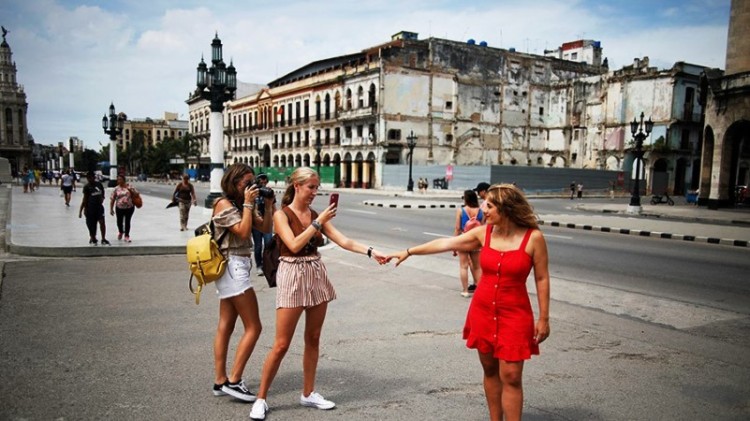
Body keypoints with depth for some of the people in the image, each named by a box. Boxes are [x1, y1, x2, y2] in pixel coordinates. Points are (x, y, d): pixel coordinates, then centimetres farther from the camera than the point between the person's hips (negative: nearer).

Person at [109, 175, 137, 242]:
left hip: (129, 207, -1)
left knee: (127, 222, 3)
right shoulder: (116, 189, -2)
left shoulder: (129, 187, -3)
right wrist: (111, 209, -3)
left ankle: (127, 236, 16)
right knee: (119, 221, 11)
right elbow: (112, 199, 0)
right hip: (119, 208, 1)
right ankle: (120, 232, 42)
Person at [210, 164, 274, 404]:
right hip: (233, 268, -10)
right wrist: (248, 204, -15)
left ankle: (220, 382, 17)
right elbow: (243, 231, -21)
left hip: (237, 268, 10)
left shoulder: (241, 205, 16)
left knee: (226, 327, 10)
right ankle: (233, 381, -2)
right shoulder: (224, 204, -10)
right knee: (253, 327, -7)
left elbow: (265, 228, 11)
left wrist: (268, 205, 1)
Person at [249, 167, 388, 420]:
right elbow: (294, 245, -21)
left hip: (317, 276, 6)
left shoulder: (316, 215, 8)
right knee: (281, 344, -3)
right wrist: (318, 222, -19)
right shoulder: (281, 215, -7)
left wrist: (371, 252, -12)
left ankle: (308, 394, 25)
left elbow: (343, 241, 1)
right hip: (293, 277, -6)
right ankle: (261, 399, 11)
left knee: (313, 339, 11)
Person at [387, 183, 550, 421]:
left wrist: (544, 318, -6)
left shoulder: (533, 237, -12)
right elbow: (446, 243, 5)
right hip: (482, 311, 4)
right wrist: (409, 252, 7)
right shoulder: (484, 233, -1)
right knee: (489, 370, 13)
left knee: (511, 376, -5)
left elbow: (542, 279, -6)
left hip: (514, 314, -4)